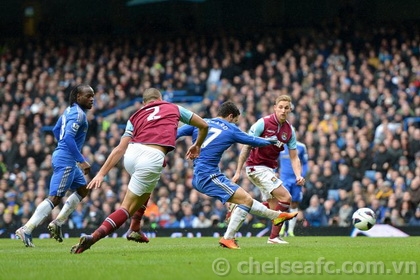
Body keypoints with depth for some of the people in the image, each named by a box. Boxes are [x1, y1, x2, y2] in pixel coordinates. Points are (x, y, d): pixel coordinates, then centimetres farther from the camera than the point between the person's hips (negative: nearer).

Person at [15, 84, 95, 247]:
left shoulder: (70, 110, 14)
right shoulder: (78, 114, -15)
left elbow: (56, 130, 24)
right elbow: (68, 138, -24)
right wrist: (82, 161, -22)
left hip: (64, 157, 10)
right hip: (66, 161, -10)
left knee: (82, 189, 21)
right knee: (55, 198, -11)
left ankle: (58, 223, 17)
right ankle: (26, 230, -15)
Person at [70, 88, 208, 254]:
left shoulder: (136, 116, 25)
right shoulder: (174, 108, 24)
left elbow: (120, 149, 13)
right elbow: (203, 126, 31)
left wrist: (101, 173, 9)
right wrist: (197, 146, 49)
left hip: (131, 154, 4)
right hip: (153, 158, -4)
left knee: (147, 186, 38)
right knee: (127, 209, 0)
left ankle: (134, 230, 34)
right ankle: (92, 238, -19)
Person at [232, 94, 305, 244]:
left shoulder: (290, 130, 4)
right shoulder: (263, 123, -14)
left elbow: (294, 157, 6)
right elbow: (247, 146, -13)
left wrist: (298, 175, -12)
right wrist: (238, 171, -15)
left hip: (269, 169, 8)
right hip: (257, 166, -8)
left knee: (275, 207, 7)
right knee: (286, 198, -16)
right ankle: (274, 236, -9)